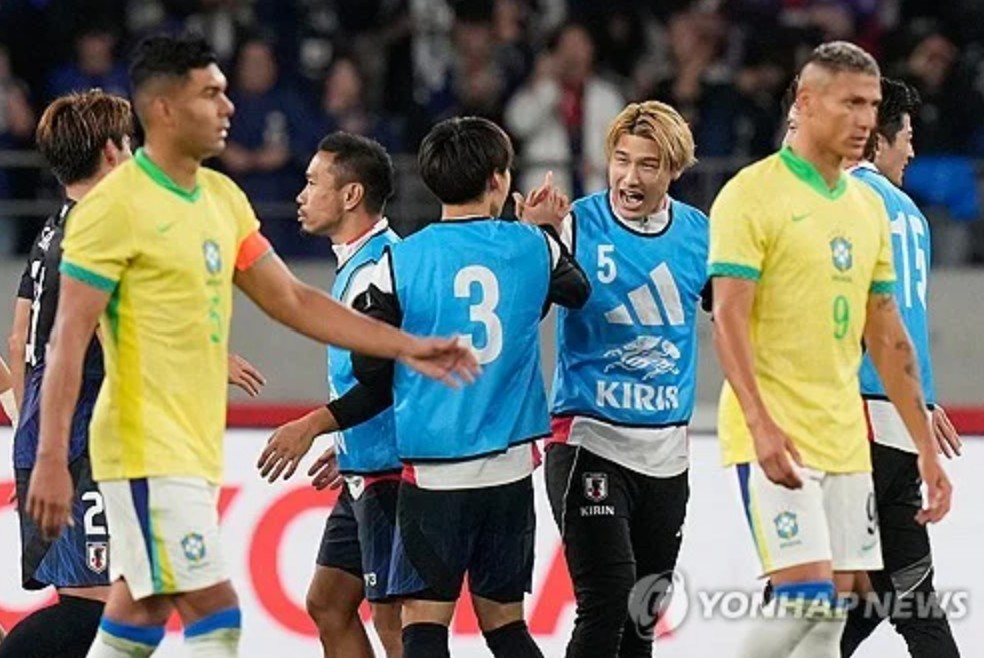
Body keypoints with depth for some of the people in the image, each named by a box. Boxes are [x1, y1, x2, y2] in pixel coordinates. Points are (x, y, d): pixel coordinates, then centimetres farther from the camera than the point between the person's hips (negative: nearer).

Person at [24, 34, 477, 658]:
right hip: (147, 448, -8)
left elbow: (292, 300, 16)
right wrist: (51, 460, -21)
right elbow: (69, 341, -15)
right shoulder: (116, 206, -13)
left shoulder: (223, 198, 11)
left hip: (196, 448, 8)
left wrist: (404, 346, 10)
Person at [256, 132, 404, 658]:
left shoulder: (381, 265, -17)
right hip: (364, 472, 11)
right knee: (327, 604, 14)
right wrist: (345, 447, 28)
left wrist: (314, 426, -24)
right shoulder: (356, 261, 15)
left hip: (390, 474, -11)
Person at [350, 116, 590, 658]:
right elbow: (578, 290, 24)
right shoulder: (533, 247, 1)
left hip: (432, 469, -3)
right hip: (511, 467, 3)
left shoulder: (401, 260, -7)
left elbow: (369, 368, -3)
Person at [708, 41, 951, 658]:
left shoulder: (868, 207, 14)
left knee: (833, 609, 4)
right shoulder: (753, 195, -7)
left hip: (846, 441, 7)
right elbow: (729, 319, -15)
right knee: (806, 599, -16)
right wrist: (761, 423, -27)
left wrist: (926, 449, 15)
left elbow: (887, 336, 18)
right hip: (777, 440, -7)